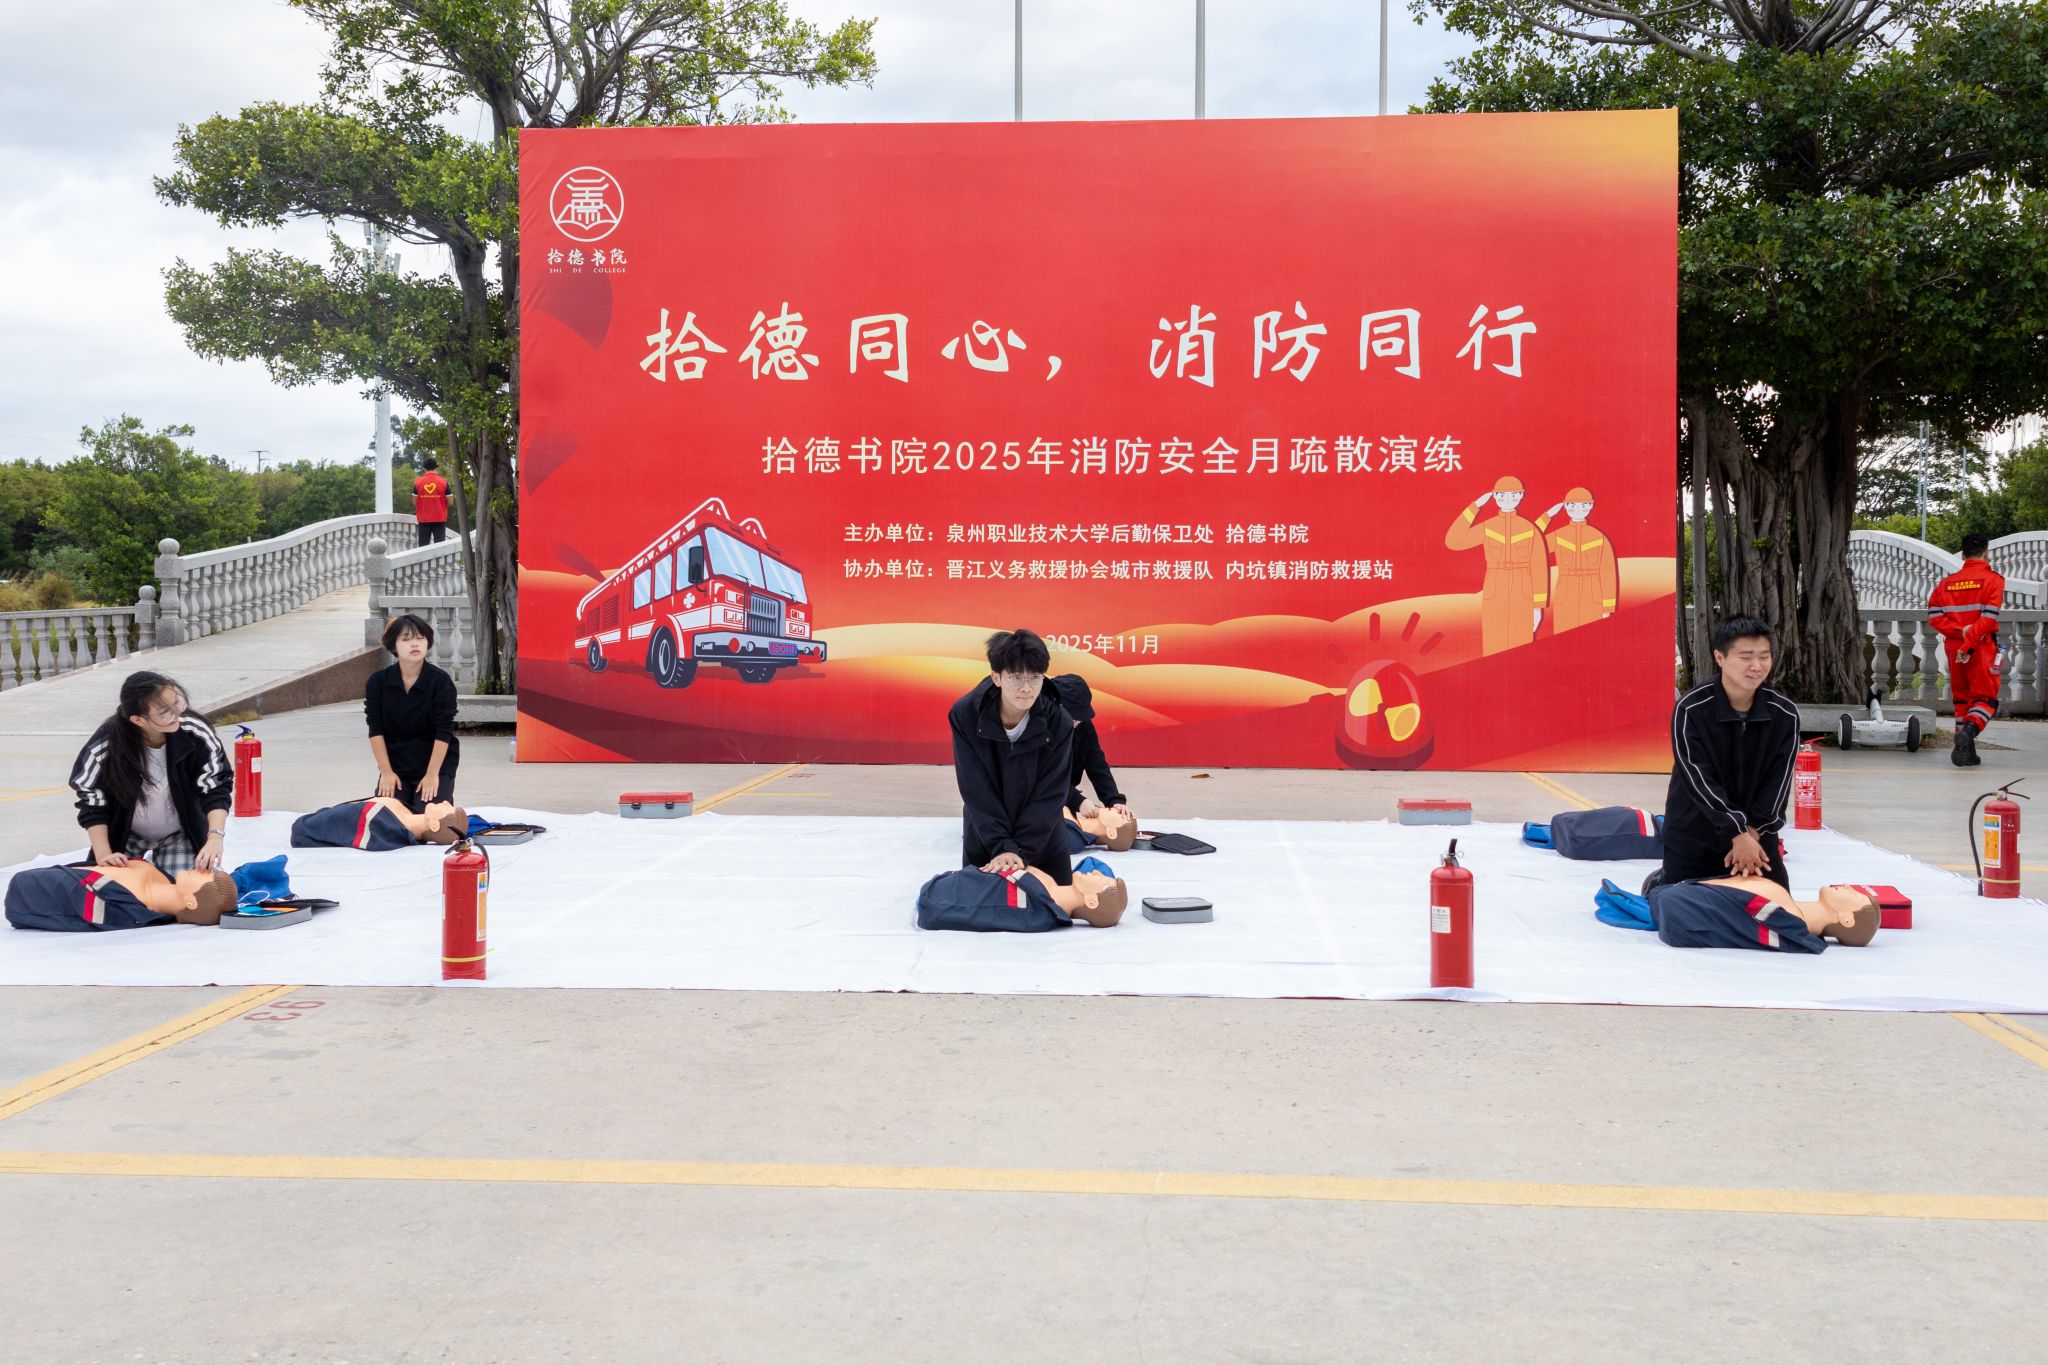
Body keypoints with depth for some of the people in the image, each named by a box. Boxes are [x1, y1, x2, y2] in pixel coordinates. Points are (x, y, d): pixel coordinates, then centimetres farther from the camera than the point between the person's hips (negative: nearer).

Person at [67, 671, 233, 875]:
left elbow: (216, 788, -20)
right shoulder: (106, 744, -27)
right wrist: (103, 855, -23)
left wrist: (215, 837, -35)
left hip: (180, 835, 0)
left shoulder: (196, 734, -27)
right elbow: (92, 804, -14)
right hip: (127, 835, 0)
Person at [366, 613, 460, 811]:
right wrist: (386, 772, -8)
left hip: (435, 762, -2)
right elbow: (376, 730, -3)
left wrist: (432, 774, -16)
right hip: (395, 764, 3)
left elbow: (444, 732, -13)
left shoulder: (441, 682, -12)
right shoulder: (377, 682, -4)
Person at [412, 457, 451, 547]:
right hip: (440, 519, -1)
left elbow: (414, 502, 1)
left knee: (423, 545, 6)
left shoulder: (417, 482, -2)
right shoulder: (444, 482, -5)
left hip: (423, 519, 1)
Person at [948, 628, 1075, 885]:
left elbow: (1050, 793, -19)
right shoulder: (965, 715, -22)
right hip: (984, 836, 0)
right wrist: (1002, 847, -26)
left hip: (1043, 835, 0)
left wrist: (1023, 851, -25)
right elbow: (976, 790, -20)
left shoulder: (1058, 722, -21)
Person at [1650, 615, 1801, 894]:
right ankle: (1659, 884, 32)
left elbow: (1776, 784, -9)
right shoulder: (1691, 709, -18)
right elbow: (1699, 780, -23)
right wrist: (1738, 834, -29)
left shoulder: (1785, 715, -9)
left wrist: (1753, 833, -21)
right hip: (1693, 835, -3)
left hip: (1756, 832, 3)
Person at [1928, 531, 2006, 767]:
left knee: (1962, 700, 14)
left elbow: (1934, 614, -2)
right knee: (1985, 699, 0)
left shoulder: (1947, 582, 9)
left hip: (1953, 648, 4)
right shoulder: (1992, 579, -5)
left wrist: (1959, 631, -10)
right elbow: (1988, 617, -16)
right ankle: (1970, 729, -28)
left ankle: (1965, 752, 12)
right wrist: (1969, 643, -18)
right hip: (1981, 649, -4)